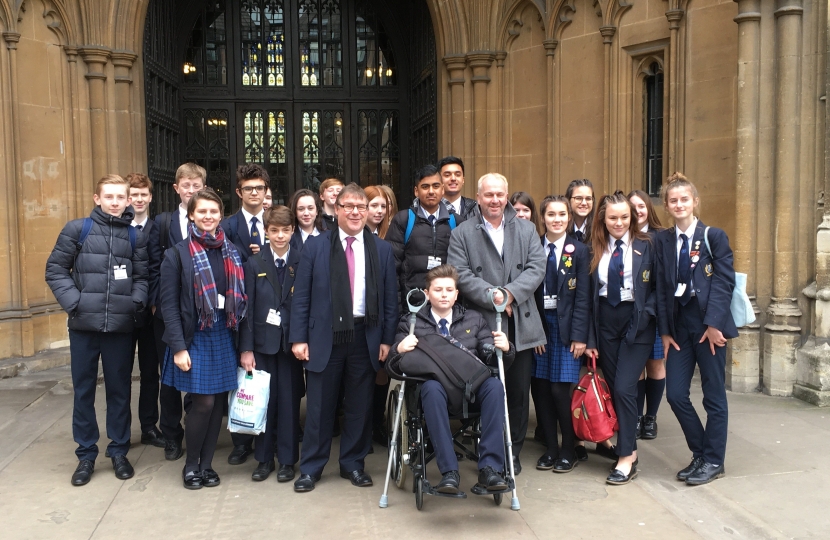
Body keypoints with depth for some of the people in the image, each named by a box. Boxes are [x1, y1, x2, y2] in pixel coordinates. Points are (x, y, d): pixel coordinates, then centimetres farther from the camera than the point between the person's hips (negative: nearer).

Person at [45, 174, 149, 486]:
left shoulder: (135, 236, 6)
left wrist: (136, 302, -9)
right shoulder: (77, 229, 1)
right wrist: (73, 301, -9)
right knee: (83, 391, 8)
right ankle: (86, 454, 21)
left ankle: (119, 451, 24)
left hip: (121, 327, 1)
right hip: (84, 325, -1)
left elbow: (142, 277, 7)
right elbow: (55, 269, 1)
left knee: (119, 390, 10)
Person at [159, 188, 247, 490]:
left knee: (218, 402, 7)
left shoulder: (231, 252, 7)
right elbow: (169, 302, -7)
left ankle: (207, 463, 21)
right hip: (195, 336, -4)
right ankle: (191, 465, 15)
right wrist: (178, 347, -14)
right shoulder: (178, 253, -4)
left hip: (224, 335, 4)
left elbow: (240, 297, 7)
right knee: (204, 402, -6)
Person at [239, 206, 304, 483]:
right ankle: (264, 458, 19)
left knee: (289, 400, 4)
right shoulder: (254, 264, 3)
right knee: (264, 399, 6)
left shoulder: (302, 263, -1)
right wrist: (246, 348, -5)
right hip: (263, 341, 1)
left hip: (291, 342, -1)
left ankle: (287, 459, 17)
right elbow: (247, 308, 0)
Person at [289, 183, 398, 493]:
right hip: (325, 336, -1)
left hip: (365, 337, 2)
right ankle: (310, 468, 20)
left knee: (360, 405, 10)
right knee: (319, 406, 6)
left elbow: (390, 298, 5)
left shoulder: (382, 249, 6)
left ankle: (353, 464, 26)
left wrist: (387, 339, 0)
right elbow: (301, 295, 0)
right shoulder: (316, 246, 2)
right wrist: (298, 338, -5)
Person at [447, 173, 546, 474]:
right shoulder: (462, 234, 5)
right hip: (483, 325, -2)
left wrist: (510, 292, -14)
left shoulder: (526, 230, 12)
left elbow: (537, 267, 0)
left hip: (520, 325, 3)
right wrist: (491, 296, -17)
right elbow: (461, 275, -7)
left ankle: (513, 452, 21)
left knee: (518, 392, 7)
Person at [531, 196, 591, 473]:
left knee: (560, 389, -6)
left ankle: (568, 450, 13)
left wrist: (579, 336, -10)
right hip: (539, 325, 2)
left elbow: (583, 296, -4)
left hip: (566, 327, -2)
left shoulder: (579, 250, 0)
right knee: (540, 389, 3)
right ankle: (551, 448, 18)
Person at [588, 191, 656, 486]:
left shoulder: (645, 246, 0)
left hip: (636, 321, -3)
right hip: (606, 321, 4)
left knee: (624, 387, -10)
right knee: (613, 388, 7)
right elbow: (588, 294, 5)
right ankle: (628, 447, 22)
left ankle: (626, 459, -1)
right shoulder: (595, 249, 6)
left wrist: (646, 315, -14)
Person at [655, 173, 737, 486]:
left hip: (709, 323, -4)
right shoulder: (663, 240, 9)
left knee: (714, 395, 5)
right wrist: (665, 330, 2)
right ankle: (700, 454, 23)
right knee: (675, 394, 3)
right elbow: (662, 287, 6)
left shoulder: (713, 236, -3)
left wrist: (714, 323, -17)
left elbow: (724, 281, -9)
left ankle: (714, 461, 19)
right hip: (678, 323, 4)